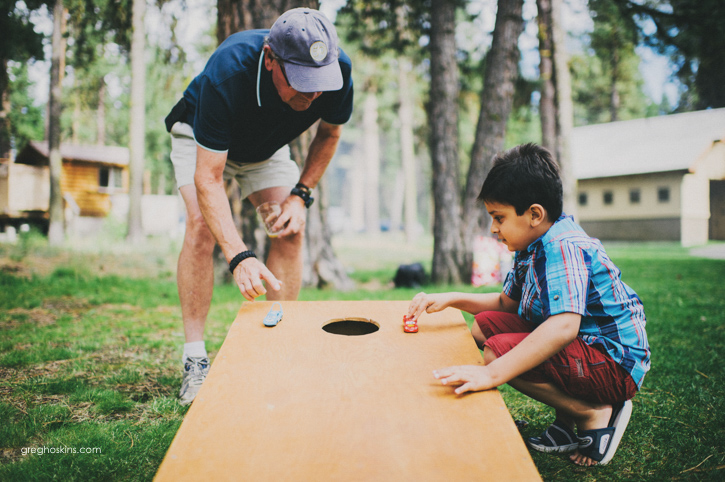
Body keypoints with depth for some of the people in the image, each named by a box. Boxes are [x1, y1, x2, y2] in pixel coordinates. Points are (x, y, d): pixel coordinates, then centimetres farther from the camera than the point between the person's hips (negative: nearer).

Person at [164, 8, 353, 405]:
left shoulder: (338, 70, -30)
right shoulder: (227, 73, -43)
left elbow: (329, 133, -8)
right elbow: (208, 178, -43)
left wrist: (300, 194, -19)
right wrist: (239, 257, -55)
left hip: (266, 146, 4)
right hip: (201, 137, -3)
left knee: (291, 228, -13)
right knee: (201, 224, -25)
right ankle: (195, 360, -16)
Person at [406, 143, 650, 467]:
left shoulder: (564, 247, -24)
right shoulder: (533, 247, 6)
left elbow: (563, 327, -40)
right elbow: (506, 302, 21)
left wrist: (492, 373, -46)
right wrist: (451, 300, 6)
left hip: (615, 364, -10)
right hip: (581, 345, 10)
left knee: (499, 351, -26)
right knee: (484, 325, 10)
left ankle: (595, 414, -7)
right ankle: (567, 421, 9)